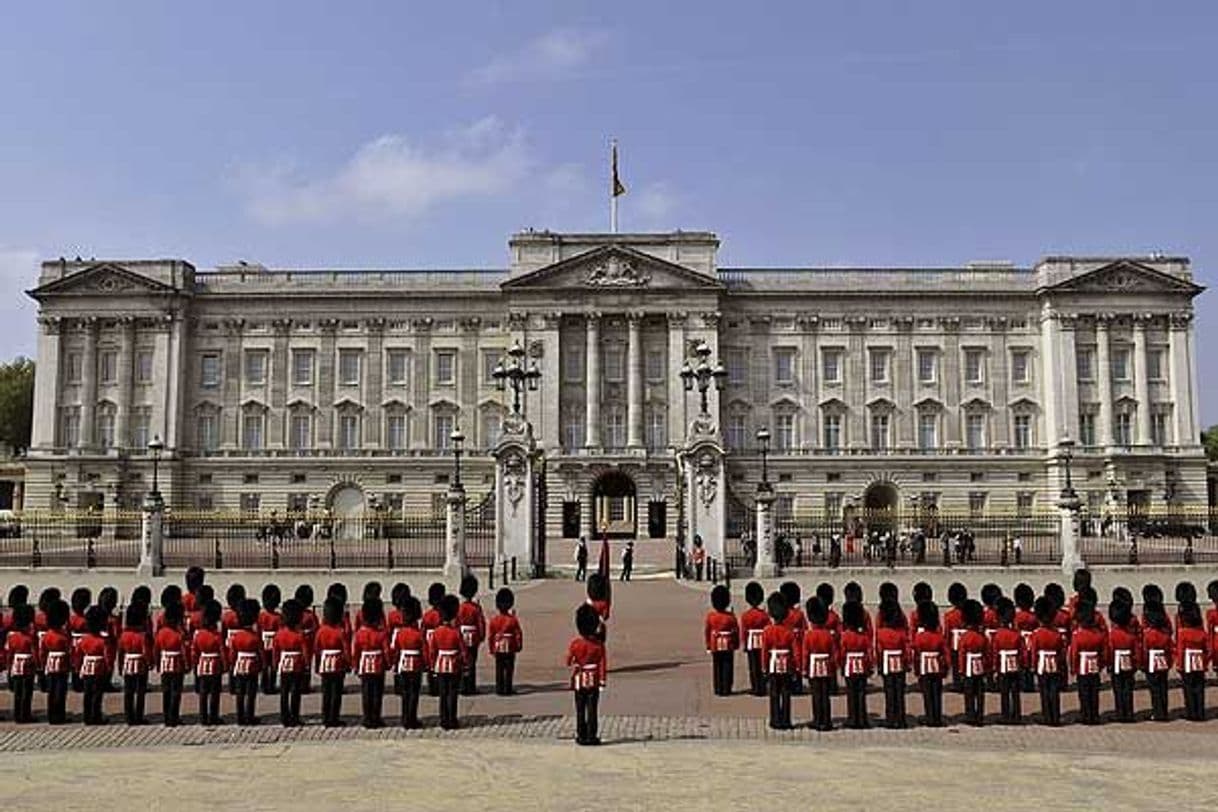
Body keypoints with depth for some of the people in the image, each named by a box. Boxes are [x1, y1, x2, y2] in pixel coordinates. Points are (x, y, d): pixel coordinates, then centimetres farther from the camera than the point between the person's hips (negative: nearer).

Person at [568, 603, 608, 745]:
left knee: (580, 710, 8)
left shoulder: (574, 644, -8)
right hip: (594, 681, 0)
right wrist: (602, 681, -2)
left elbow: (568, 662, 2)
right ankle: (592, 736, 5)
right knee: (592, 710, 4)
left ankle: (581, 736, 11)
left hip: (579, 681, 0)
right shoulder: (599, 644, -8)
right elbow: (603, 664, -7)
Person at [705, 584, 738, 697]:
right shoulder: (731, 616, -10)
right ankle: (726, 689, 6)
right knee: (727, 667, 5)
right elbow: (736, 631, -4)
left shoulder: (710, 616, -6)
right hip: (728, 645, -1)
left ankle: (718, 690, 13)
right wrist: (736, 644, 8)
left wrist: (708, 645, 11)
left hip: (715, 646, 2)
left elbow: (706, 632, 0)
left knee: (717, 667, 10)